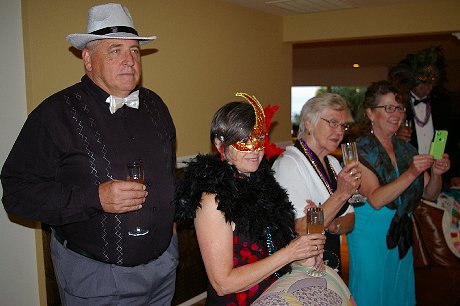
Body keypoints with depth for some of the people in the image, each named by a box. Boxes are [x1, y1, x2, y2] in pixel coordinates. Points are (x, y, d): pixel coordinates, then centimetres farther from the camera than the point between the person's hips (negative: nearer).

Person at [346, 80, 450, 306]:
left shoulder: (406, 149, 6)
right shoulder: (361, 150, -13)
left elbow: (430, 194, 8)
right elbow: (376, 200, -23)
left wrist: (436, 173, -12)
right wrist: (411, 173, -31)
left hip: (402, 236, 6)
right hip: (370, 235, -6)